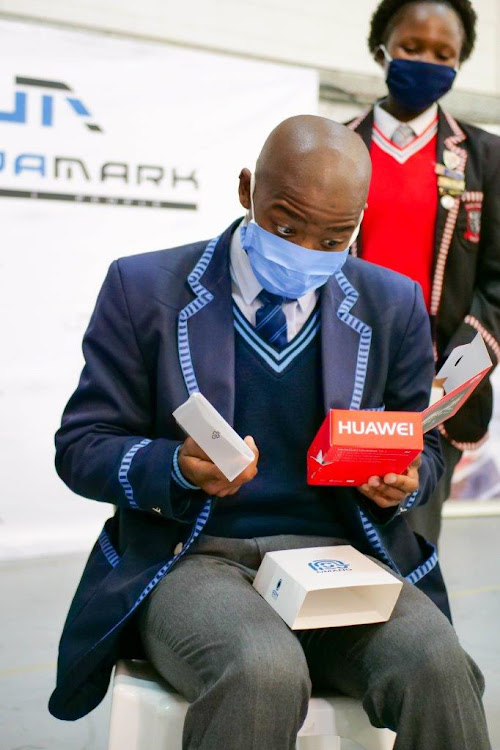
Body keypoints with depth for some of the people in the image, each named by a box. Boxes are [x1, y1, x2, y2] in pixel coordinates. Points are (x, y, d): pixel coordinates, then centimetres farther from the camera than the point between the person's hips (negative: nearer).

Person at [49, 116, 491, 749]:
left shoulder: (393, 306, 9)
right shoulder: (145, 289, 1)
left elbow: (423, 450, 18)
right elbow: (81, 446, 1)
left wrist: (405, 479, -8)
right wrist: (178, 467, -20)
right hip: (196, 555, -2)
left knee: (436, 665, -28)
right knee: (262, 672, -35)